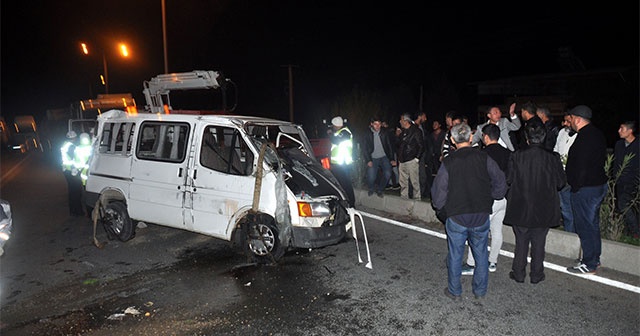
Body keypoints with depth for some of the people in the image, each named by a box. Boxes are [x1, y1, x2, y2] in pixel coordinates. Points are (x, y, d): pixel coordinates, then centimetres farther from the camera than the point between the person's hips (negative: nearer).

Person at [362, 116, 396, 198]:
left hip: (384, 157, 1)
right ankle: (372, 188, 18)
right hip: (373, 159, -1)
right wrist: (368, 160, -8)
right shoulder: (367, 135, 0)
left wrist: (392, 159, -2)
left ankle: (379, 189, 7)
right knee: (371, 178, -16)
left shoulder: (385, 134, 3)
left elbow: (390, 146, 6)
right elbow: (364, 149, 3)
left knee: (387, 174, -20)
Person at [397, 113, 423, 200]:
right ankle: (404, 198, 20)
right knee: (403, 182, 11)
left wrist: (417, 158, -11)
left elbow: (421, 146, -8)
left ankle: (417, 199, 7)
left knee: (414, 181, -2)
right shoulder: (403, 132, 16)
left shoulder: (416, 131, -7)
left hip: (411, 160, -7)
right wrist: (399, 158, 15)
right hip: (402, 161, 7)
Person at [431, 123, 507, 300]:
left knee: (455, 255, 13)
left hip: (456, 217, -1)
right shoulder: (484, 158, -6)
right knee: (481, 255, 17)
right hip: (481, 216, 1)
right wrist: (489, 198, 13)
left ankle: (454, 291, 25)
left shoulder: (448, 162, -9)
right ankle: (480, 290, 29)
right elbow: (501, 184, -4)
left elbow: (438, 192, -8)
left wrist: (440, 207, 11)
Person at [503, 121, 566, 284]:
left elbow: (509, 180, -8)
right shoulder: (552, 157, -12)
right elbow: (561, 182, -4)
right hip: (544, 209, 1)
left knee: (521, 242, 12)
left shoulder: (517, 156, -13)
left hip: (520, 208, 0)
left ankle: (519, 273, 21)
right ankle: (536, 275, 23)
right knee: (539, 242, 13)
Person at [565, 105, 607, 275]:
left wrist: (576, 187, -15)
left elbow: (581, 167, -25)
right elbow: (601, 160, 17)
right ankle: (595, 258, 32)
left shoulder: (584, 138, -21)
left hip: (585, 189, -10)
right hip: (599, 184, 10)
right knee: (593, 224, 20)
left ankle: (589, 265, 8)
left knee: (585, 226, -1)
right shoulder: (597, 134, 11)